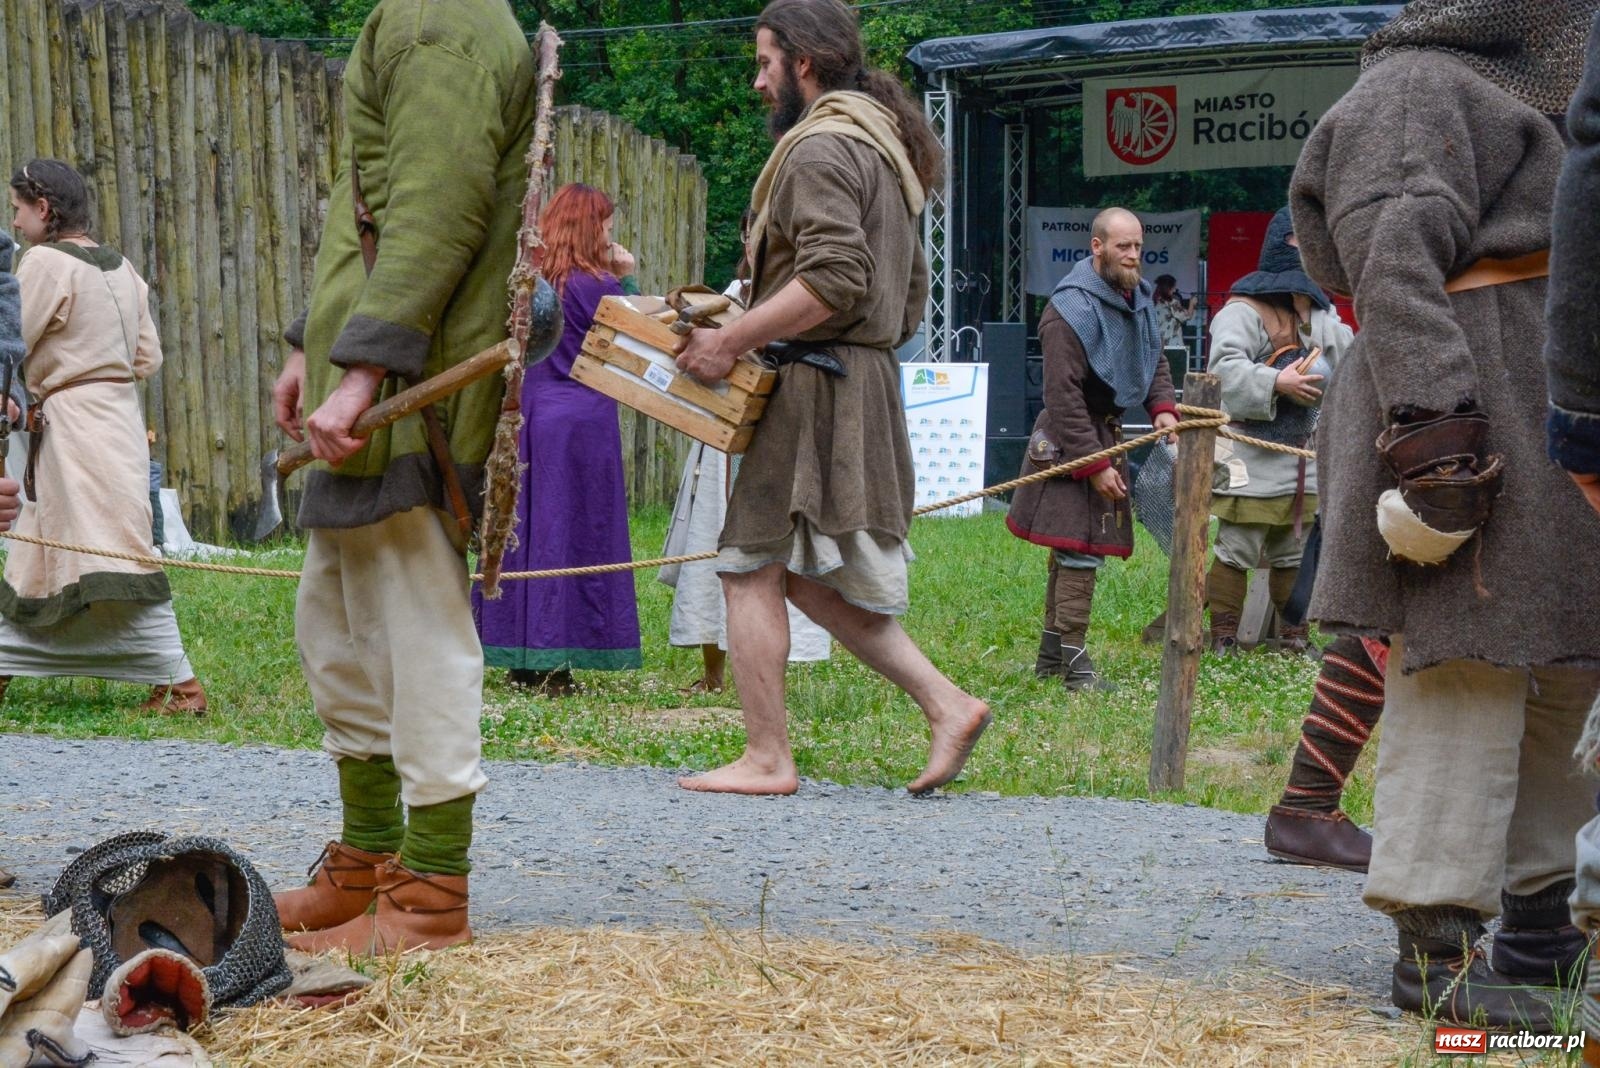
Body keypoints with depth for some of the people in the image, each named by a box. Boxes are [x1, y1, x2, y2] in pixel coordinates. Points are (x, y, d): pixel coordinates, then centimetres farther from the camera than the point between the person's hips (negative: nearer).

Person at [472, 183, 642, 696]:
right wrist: (628, 280, 4)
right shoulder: (598, 286, -9)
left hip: (522, 419, 5)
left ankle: (520, 660, 13)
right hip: (582, 422, -5)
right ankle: (554, 664, 0)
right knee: (572, 537, 0)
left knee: (521, 532, 9)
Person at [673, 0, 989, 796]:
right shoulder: (880, 147, 21)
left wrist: (730, 341, -20)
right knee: (807, 574, 14)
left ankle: (766, 759, -1)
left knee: (751, 565, -4)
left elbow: (833, 280, -24)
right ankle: (946, 704, 8)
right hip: (866, 383, 10)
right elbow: (912, 289, 24)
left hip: (817, 385, -10)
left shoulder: (819, 147, -12)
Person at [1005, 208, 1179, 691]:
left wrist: (1162, 407, -1)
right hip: (1071, 440, -9)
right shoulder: (1071, 310, -20)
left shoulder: (1137, 297, 8)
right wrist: (1095, 464, -21)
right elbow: (1063, 395, -21)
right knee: (1081, 549, -12)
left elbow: (1155, 359, 20)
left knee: (1071, 550, 14)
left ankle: (1051, 654, 22)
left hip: (1106, 432, 9)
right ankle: (1074, 663, -9)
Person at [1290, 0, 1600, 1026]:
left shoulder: (1509, 97, 26)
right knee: (1462, 672, -12)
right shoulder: (1416, 88, -6)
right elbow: (1396, 267, -18)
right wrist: (1435, 426, -27)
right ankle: (1437, 947, -10)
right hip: (1466, 413, -11)